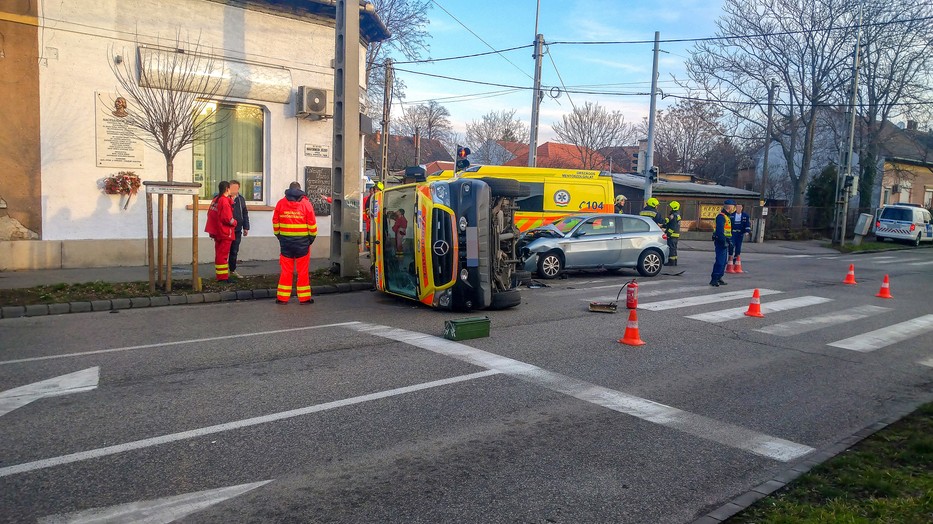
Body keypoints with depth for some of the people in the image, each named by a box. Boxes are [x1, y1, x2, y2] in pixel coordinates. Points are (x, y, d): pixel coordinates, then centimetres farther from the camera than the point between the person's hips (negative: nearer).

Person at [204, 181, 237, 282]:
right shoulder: (225, 201, -17)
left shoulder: (215, 200, 10)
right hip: (225, 233, -9)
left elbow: (210, 214, 15)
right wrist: (234, 222, -3)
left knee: (219, 254, 14)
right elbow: (227, 218, -22)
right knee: (223, 255, -5)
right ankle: (223, 277, -2)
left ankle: (220, 275, 22)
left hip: (217, 232, 9)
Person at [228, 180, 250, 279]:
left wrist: (246, 227, 11)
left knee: (234, 251, 14)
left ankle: (233, 270, 26)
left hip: (237, 230, 5)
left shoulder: (241, 199, 8)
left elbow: (245, 214, 13)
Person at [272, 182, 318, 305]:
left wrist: (279, 236, 15)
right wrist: (312, 237, 6)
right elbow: (312, 223, -5)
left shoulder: (281, 203, 3)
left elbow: (275, 222, 6)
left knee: (286, 270, 8)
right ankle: (304, 298, 8)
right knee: (303, 271, 4)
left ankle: (282, 297, 10)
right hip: (302, 241, -2)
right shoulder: (306, 203, -4)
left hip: (285, 241, 2)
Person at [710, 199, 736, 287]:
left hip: (724, 242, 11)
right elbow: (719, 230, -23)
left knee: (723, 262, 14)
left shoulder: (727, 216, 19)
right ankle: (714, 279, -11)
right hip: (720, 242, -11)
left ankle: (719, 278, 20)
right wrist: (724, 241, -24)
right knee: (720, 261, -12)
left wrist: (729, 240, 19)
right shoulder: (721, 216, -15)